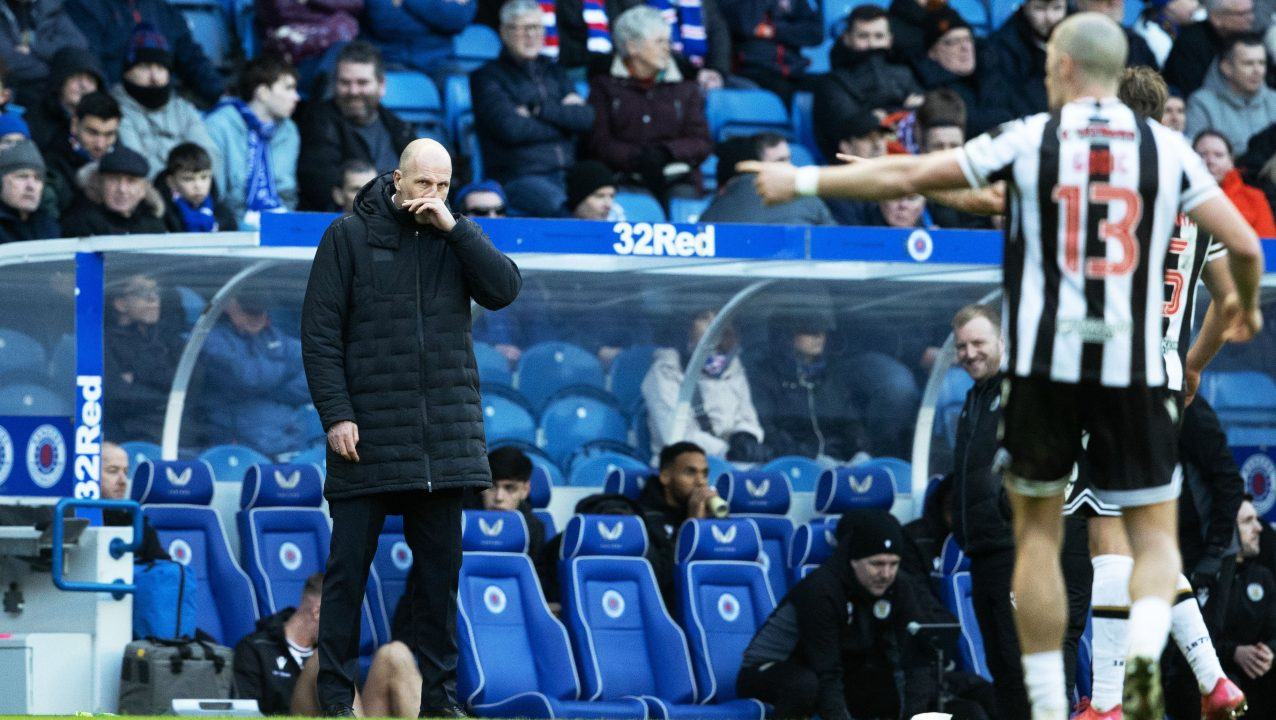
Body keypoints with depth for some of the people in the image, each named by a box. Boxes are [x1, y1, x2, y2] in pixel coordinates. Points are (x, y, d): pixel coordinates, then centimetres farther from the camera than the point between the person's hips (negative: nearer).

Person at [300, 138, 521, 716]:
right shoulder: (350, 236, 0)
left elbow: (504, 289, -4)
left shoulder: (456, 238, 11)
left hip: (442, 441, 3)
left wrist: (454, 228, -9)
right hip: (367, 438, -3)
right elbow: (320, 332, -3)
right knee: (348, 566, -1)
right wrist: (336, 414, -11)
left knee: (440, 569, 7)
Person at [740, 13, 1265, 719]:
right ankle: (1145, 648, -22)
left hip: (1044, 362, 0)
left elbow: (905, 177, 4)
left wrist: (803, 181, 16)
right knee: (1154, 532, 9)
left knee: (1038, 530, 14)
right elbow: (1244, 244, 2)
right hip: (1133, 368, 1)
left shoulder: (1028, 139, 1)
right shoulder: (1166, 147, 4)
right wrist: (1245, 302, 25)